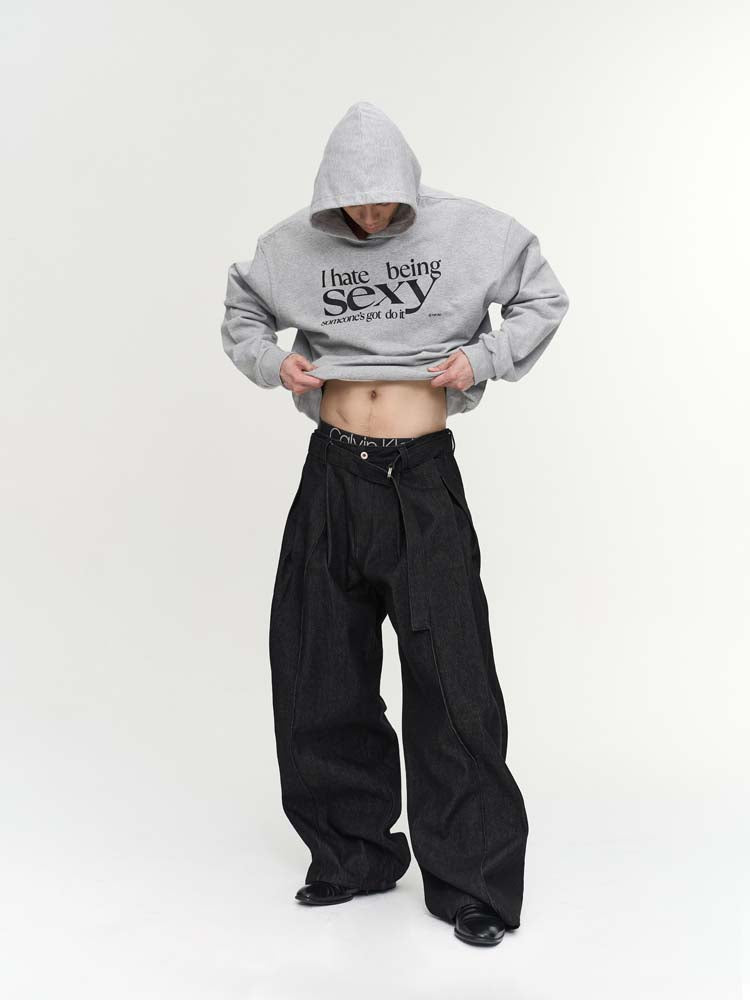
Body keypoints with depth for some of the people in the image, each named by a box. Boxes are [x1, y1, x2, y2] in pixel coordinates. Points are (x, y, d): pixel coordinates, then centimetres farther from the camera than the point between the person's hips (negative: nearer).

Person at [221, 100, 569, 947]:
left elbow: (544, 300, 8)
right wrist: (272, 362, -3)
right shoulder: (295, 245, 3)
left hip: (423, 477, -3)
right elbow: (240, 316, 18)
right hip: (333, 474, 3)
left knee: (450, 674, -4)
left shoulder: (468, 231, -3)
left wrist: (483, 356, -9)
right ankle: (352, 853, 26)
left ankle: (474, 882, 10)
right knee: (320, 669, 8)